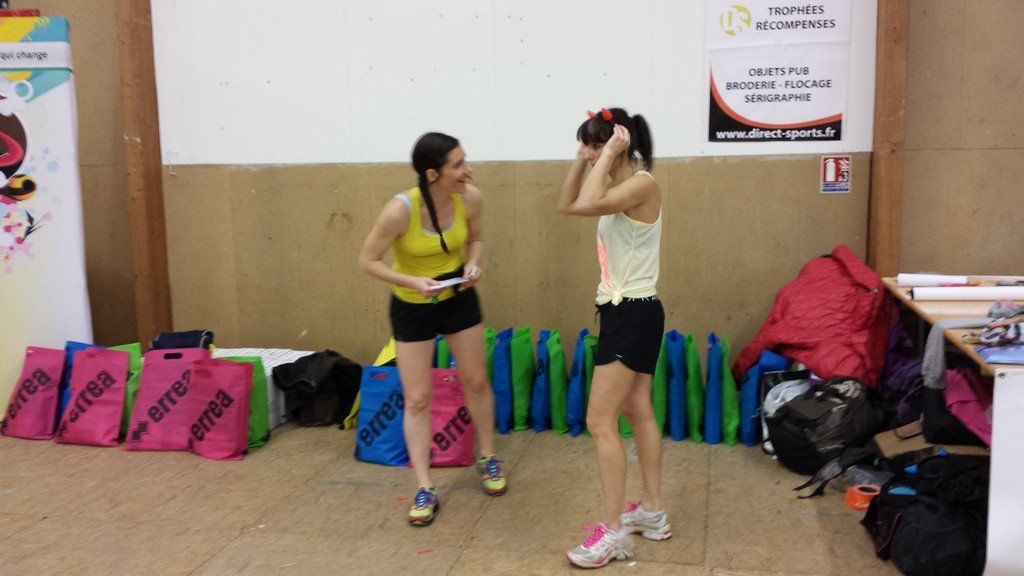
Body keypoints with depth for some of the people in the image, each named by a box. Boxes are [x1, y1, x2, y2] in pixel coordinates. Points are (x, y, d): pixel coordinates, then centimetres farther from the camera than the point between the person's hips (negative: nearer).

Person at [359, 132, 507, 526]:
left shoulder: (470, 198, -18)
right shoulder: (401, 210, -30)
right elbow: (368, 259, -18)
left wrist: (473, 263, -18)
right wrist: (413, 281, -31)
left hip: (459, 299, 3)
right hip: (412, 307, -3)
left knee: (476, 381, 14)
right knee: (418, 398, 0)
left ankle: (487, 458, 37)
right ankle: (425, 489, 11)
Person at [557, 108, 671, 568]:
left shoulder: (643, 184, -17)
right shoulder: (620, 186, 11)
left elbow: (587, 204, -33)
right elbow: (568, 205, 20)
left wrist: (606, 155, -21)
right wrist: (583, 160, 10)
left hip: (634, 314, -10)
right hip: (624, 311, 10)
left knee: (600, 422, -6)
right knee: (638, 411, 16)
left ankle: (613, 531, 3)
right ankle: (652, 513, 29)